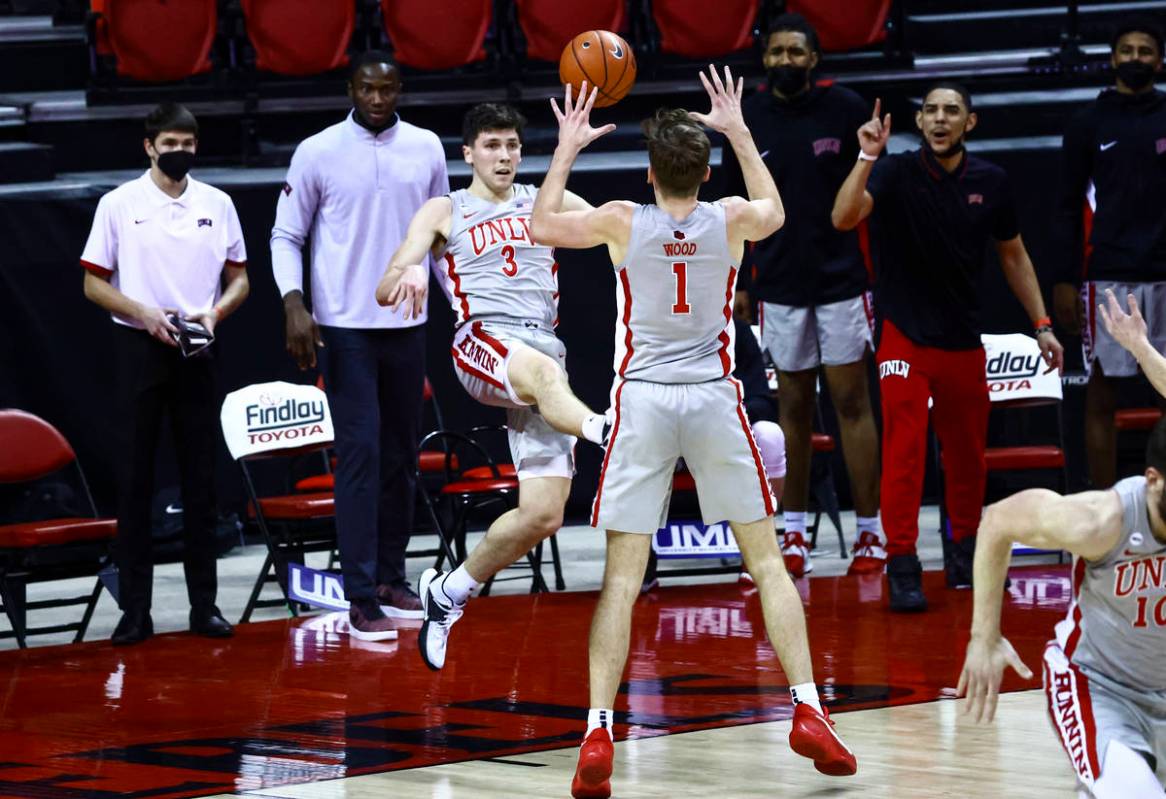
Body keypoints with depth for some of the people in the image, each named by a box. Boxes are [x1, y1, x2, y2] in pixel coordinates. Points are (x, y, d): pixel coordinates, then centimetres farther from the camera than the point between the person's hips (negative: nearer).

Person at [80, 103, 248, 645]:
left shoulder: (217, 204, 7)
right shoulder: (119, 204, 0)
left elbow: (238, 279, 12)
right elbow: (94, 283, 0)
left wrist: (214, 313, -8)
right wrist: (145, 314, -14)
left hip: (196, 351, 2)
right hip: (139, 348, -2)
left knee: (201, 478, 4)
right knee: (135, 478, -1)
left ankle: (204, 605, 9)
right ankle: (135, 609, 3)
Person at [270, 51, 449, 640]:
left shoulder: (427, 149, 4)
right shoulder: (317, 153, -5)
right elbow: (286, 236, 0)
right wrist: (294, 304, -13)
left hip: (407, 323, 4)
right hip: (345, 326, -4)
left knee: (401, 455, 10)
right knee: (359, 454, -9)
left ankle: (391, 577, 23)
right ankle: (362, 597, -8)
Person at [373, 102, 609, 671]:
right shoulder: (445, 212, 15)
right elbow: (385, 291, 7)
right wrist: (409, 272, -19)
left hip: (545, 348, 3)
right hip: (482, 342, -3)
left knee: (543, 515, -8)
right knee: (544, 372, -41)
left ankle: (447, 593, 11)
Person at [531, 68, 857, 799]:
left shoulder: (623, 222, -5)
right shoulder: (731, 221, -2)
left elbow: (542, 225, 13)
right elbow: (775, 212, 24)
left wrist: (567, 148, 21)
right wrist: (739, 131, 31)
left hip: (641, 401, 0)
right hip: (714, 396, 0)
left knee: (623, 575, 0)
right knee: (767, 559, 11)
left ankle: (598, 734, -10)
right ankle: (809, 711, 5)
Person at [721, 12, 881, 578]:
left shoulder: (845, 108, -3)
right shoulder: (746, 120, 3)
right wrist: (738, 281, 8)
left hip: (843, 277, -2)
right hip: (780, 282, 2)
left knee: (851, 402, -1)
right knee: (794, 405, 7)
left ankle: (871, 533, 2)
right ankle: (793, 532, 14)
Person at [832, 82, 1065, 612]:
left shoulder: (990, 183, 1)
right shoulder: (896, 173, -9)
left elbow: (1013, 256, 13)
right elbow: (844, 217, -26)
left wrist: (1041, 325, 11)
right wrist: (867, 157, -35)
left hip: (964, 341, 4)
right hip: (904, 336, -4)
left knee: (968, 454, 11)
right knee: (904, 450, -11)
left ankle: (965, 549, 30)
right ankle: (902, 567, -5)